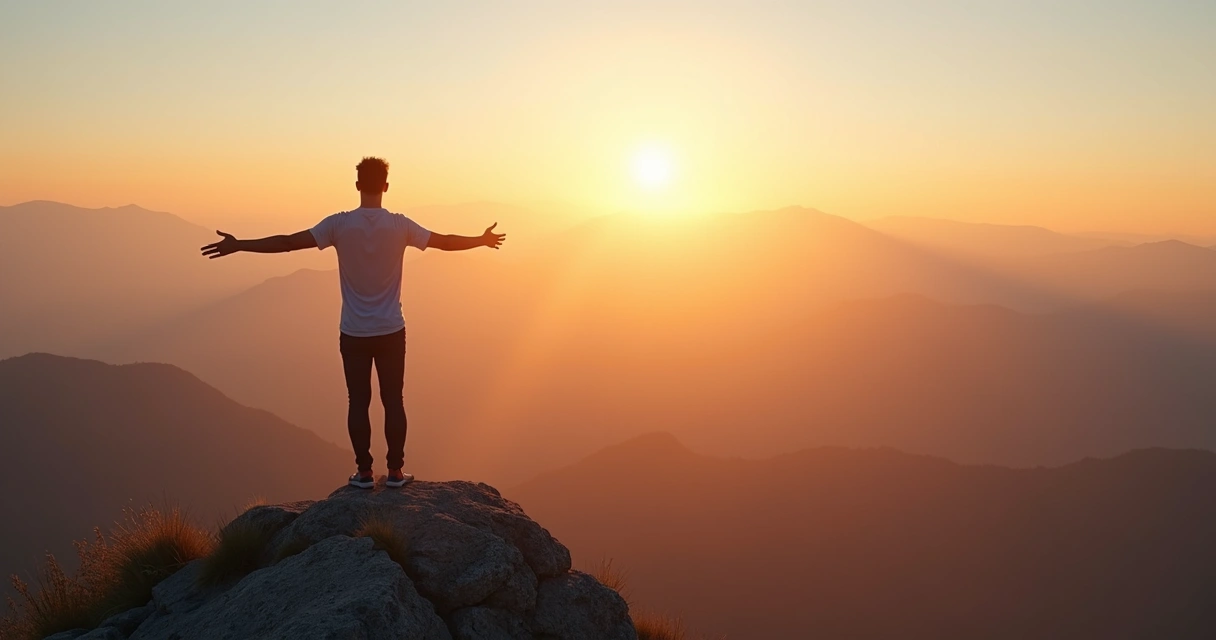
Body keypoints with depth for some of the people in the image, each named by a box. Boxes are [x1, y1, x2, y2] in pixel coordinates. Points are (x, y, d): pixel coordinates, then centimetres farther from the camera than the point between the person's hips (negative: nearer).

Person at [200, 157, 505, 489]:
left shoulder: (340, 224, -8)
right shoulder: (399, 225, -6)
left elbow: (288, 242, -10)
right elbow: (445, 241, 5)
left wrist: (238, 246, -2)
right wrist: (483, 240, 22)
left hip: (354, 333, 0)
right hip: (391, 331, 0)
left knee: (359, 402, 7)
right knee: (393, 401, 7)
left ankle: (364, 472, 11)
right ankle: (396, 471, 12)